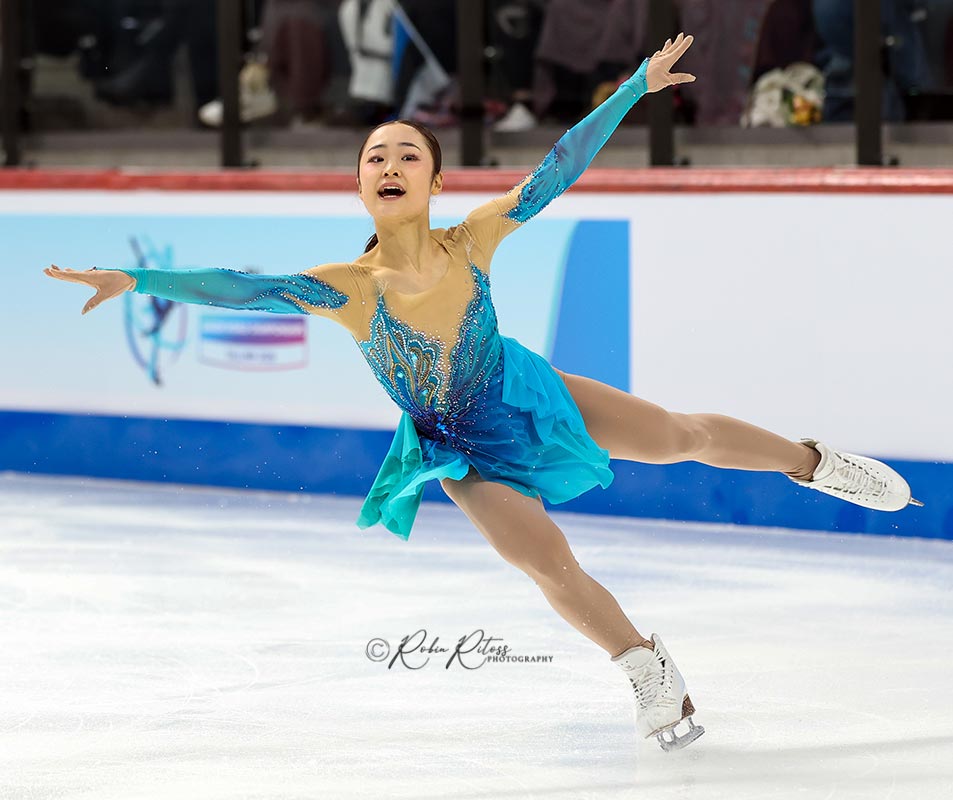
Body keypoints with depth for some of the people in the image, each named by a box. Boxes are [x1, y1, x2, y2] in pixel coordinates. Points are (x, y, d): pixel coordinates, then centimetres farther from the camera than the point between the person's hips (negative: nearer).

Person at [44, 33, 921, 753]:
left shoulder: (473, 240, -21)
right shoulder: (348, 289, -26)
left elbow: (560, 167, -19)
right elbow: (246, 289, -36)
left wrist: (640, 81, -19)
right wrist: (138, 281, -47)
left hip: (523, 394, 2)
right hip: (464, 454, -2)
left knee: (681, 435, 7)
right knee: (552, 568, -12)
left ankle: (813, 461, 36)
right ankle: (650, 669, 15)